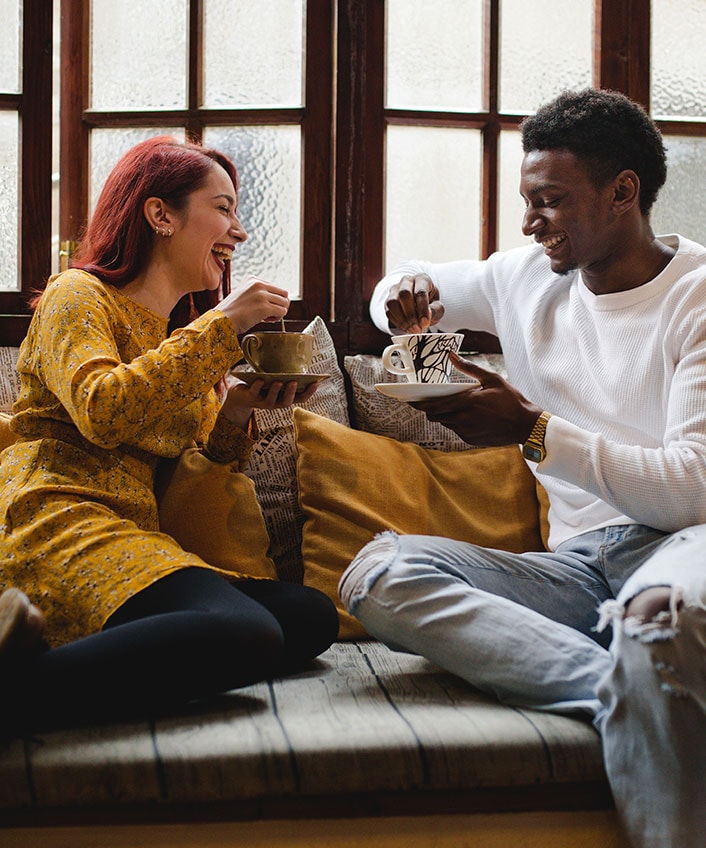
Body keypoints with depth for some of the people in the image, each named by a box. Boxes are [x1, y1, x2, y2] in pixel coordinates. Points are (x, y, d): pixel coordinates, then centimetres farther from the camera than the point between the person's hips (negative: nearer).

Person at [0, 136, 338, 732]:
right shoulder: (79, 295, 5)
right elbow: (103, 414, -15)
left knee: (313, 617, -16)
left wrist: (238, 409, 5)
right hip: (58, 520, -9)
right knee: (244, 635, -30)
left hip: (133, 536, 9)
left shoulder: (187, 333, 28)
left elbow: (212, 456, 27)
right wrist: (223, 325, -10)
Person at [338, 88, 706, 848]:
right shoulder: (526, 279, 15)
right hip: (577, 563, 6)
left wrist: (535, 431, -17)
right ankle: (633, 687, -33)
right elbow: (399, 288, 32)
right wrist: (408, 292, 6)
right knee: (376, 575, -22)